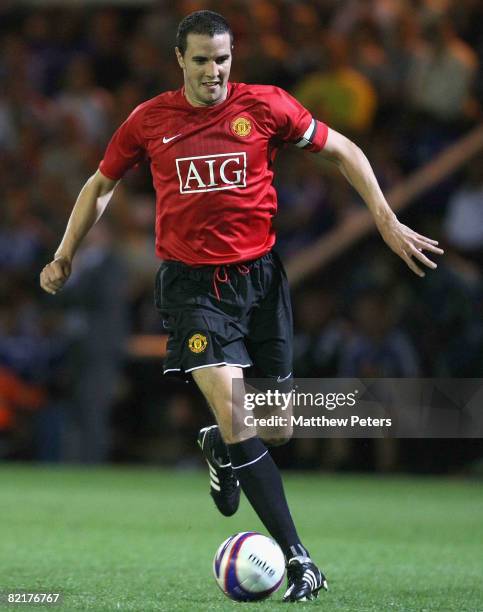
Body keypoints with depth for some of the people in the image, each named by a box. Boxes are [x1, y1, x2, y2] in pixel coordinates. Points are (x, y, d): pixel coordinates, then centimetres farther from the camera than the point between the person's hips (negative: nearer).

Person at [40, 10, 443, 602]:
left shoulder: (265, 106, -3)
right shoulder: (149, 120, 0)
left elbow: (342, 150, 7)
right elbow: (100, 185, 15)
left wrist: (388, 223, 1)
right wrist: (65, 254, 10)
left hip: (259, 275, 2)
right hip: (191, 284, -2)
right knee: (236, 414, -17)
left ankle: (219, 445, 44)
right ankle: (298, 560, -14)